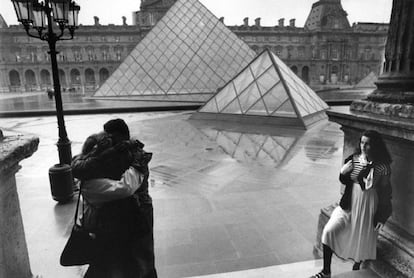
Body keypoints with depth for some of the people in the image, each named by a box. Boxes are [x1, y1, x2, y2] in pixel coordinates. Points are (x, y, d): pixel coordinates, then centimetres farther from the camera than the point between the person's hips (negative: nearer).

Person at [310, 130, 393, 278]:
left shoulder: (382, 167, -14)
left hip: (367, 208, -3)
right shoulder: (353, 159, -3)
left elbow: (385, 194, -6)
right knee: (329, 230, -10)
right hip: (348, 204, 3)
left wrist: (381, 218, -4)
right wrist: (342, 173, -13)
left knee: (361, 241, 14)